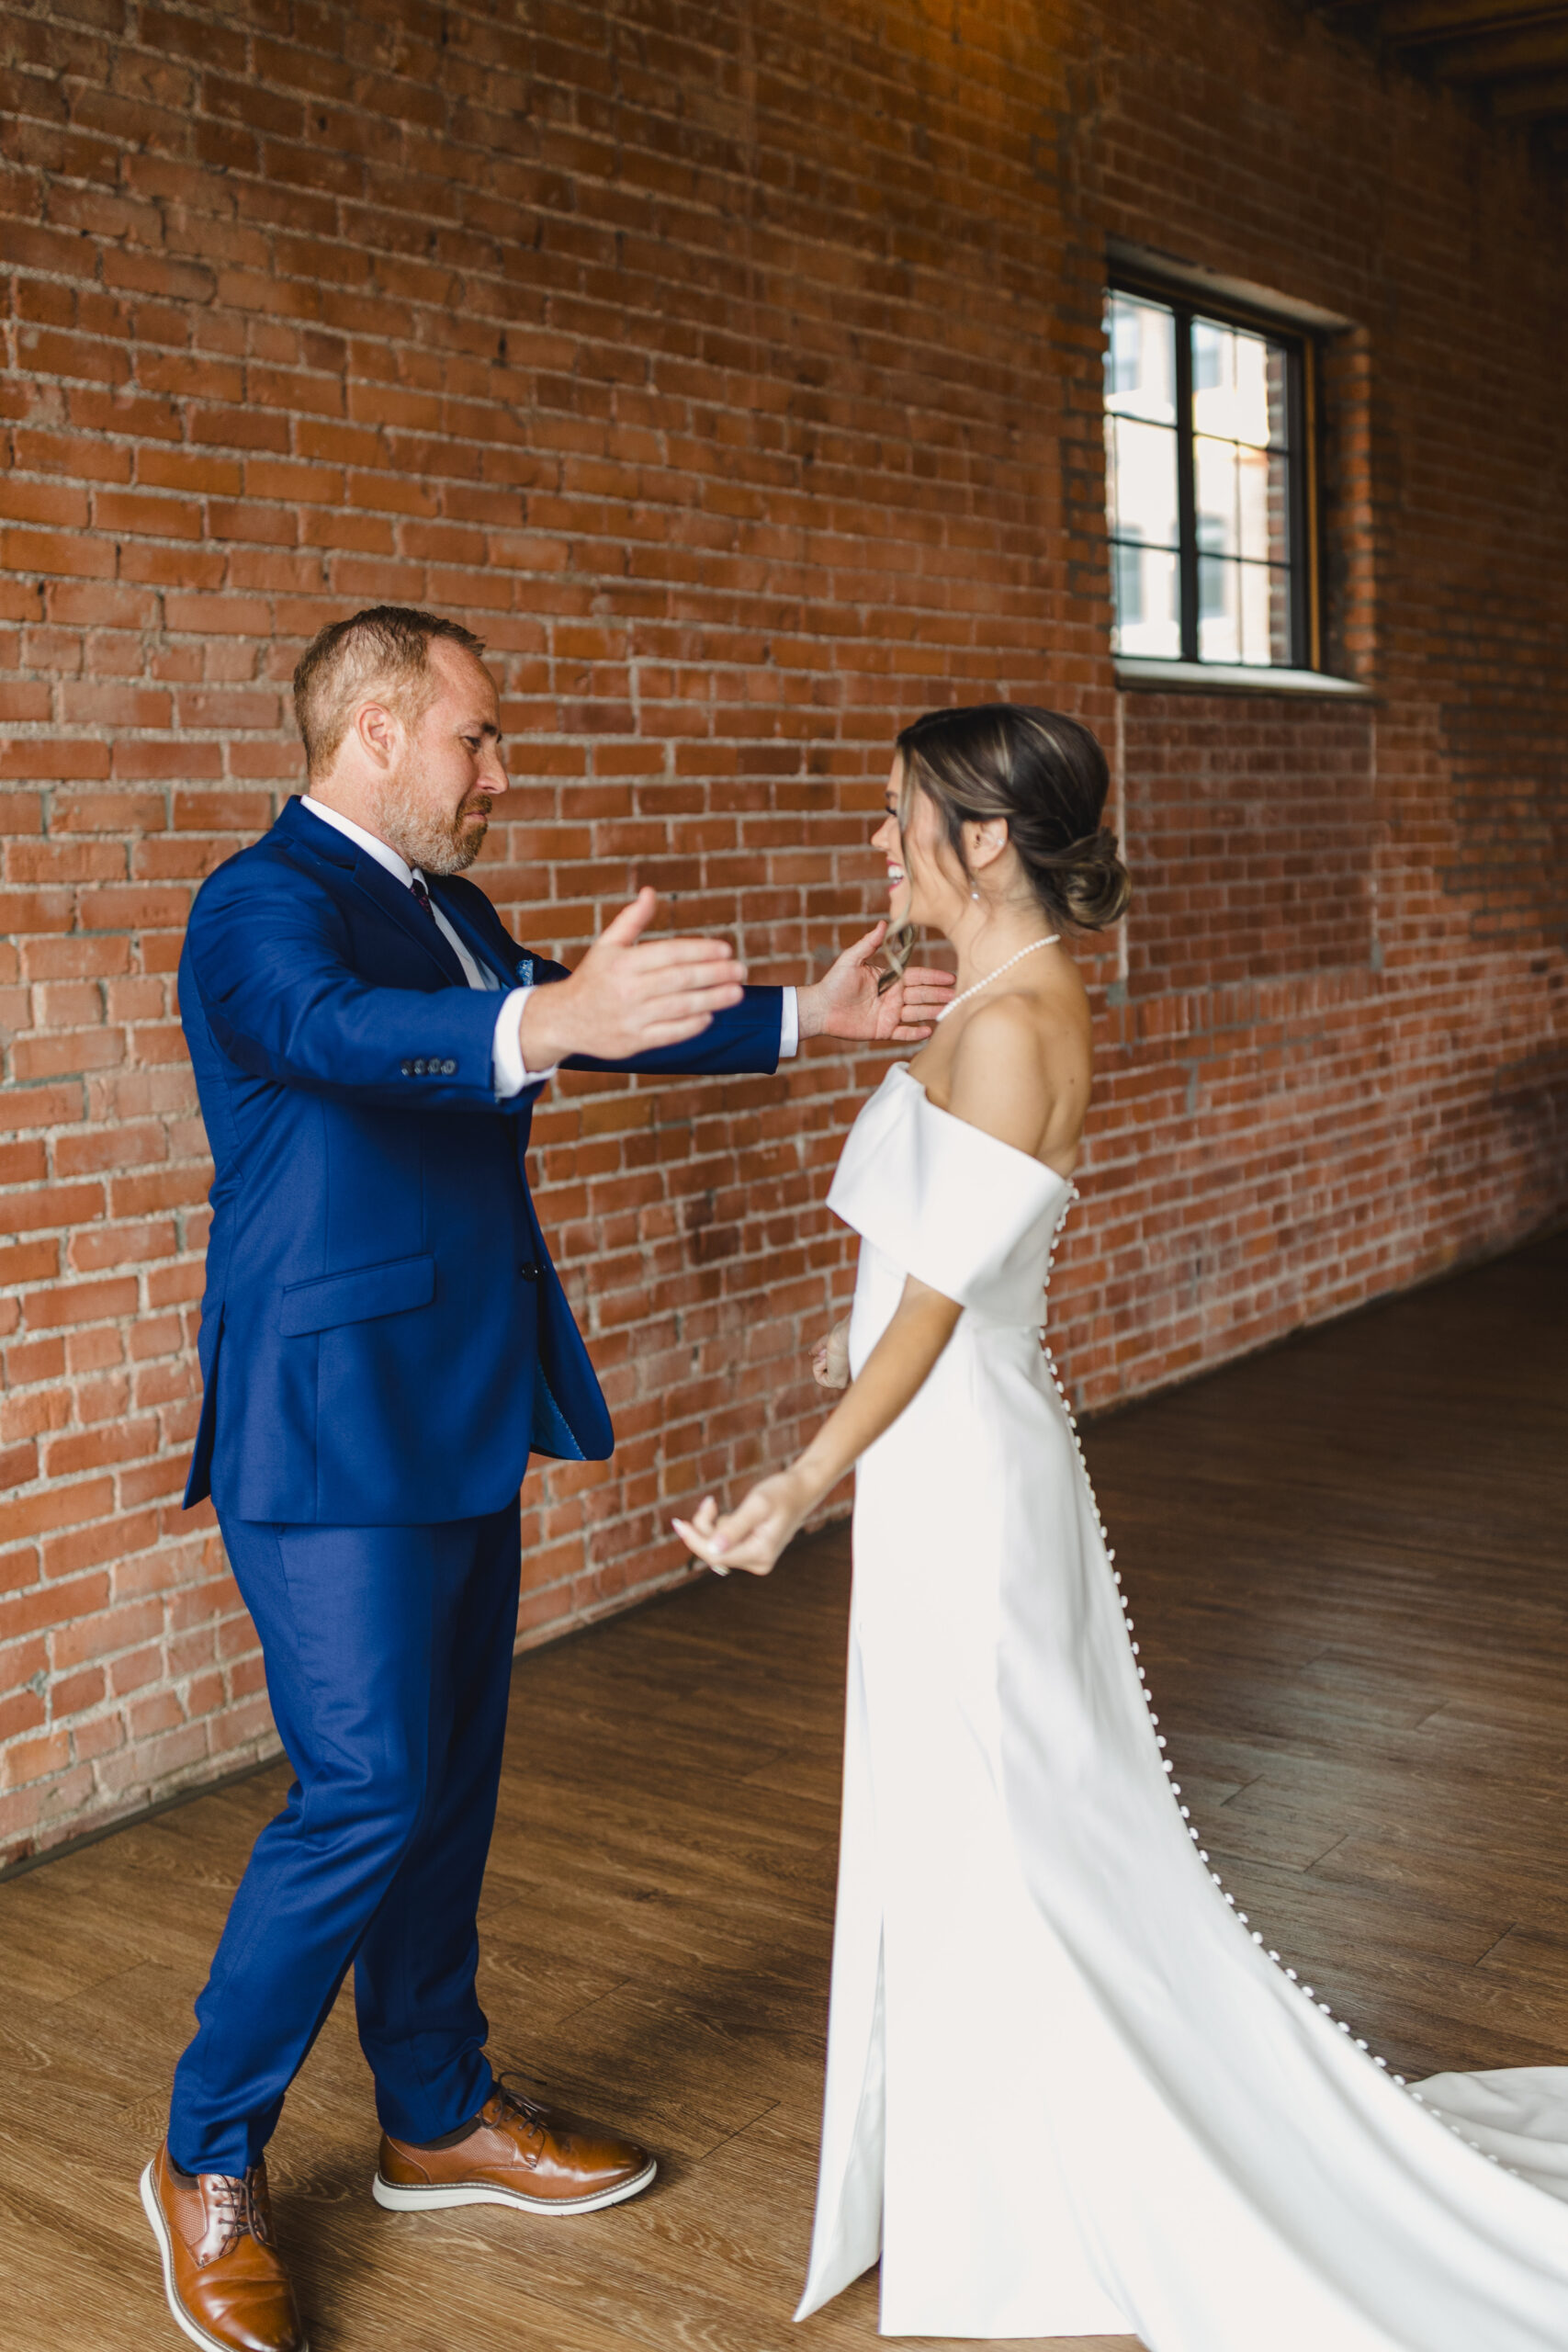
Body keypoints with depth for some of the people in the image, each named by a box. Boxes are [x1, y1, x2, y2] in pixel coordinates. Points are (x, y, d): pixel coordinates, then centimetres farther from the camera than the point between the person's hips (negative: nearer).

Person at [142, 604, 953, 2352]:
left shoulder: (443, 910, 14)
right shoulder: (263, 903, -15)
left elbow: (609, 1024, 25)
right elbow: (345, 1030, -37)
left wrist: (803, 1017, 21)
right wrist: (546, 1021, -56)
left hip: (456, 1421, 9)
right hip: (338, 1435, -9)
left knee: (450, 1782, 16)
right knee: (364, 1796, -6)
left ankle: (438, 2115, 33)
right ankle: (209, 2163, 15)